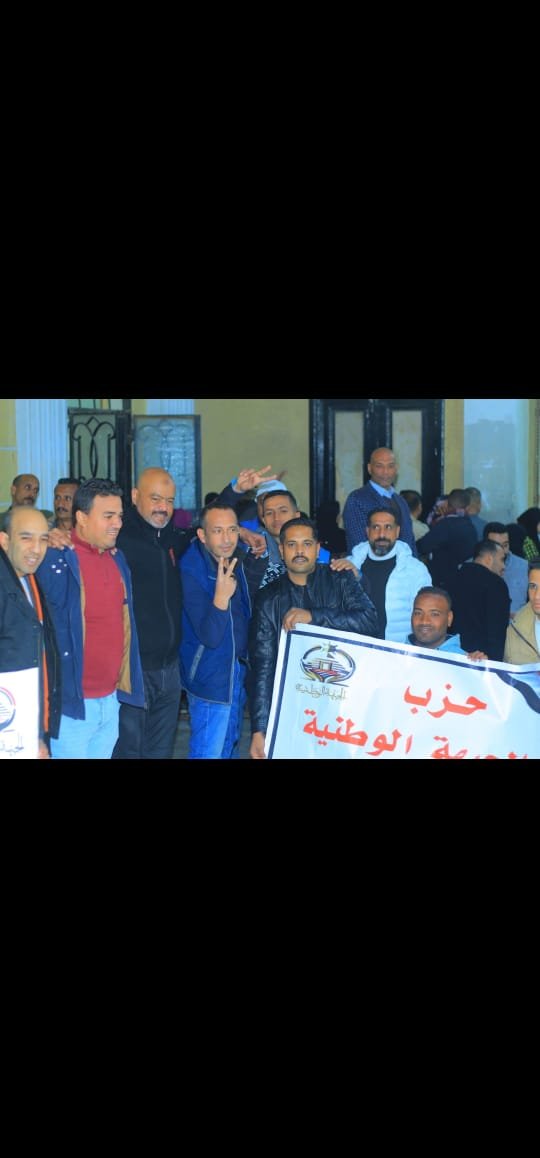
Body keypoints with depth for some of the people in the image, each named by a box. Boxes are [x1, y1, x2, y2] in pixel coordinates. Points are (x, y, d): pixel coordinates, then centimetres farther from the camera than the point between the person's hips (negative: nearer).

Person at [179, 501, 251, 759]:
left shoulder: (235, 559, -1)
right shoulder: (191, 572, -23)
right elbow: (209, 636, -28)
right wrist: (221, 597, -43)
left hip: (238, 670, 8)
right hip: (211, 678, -8)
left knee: (229, 746, 20)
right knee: (209, 752, -3)